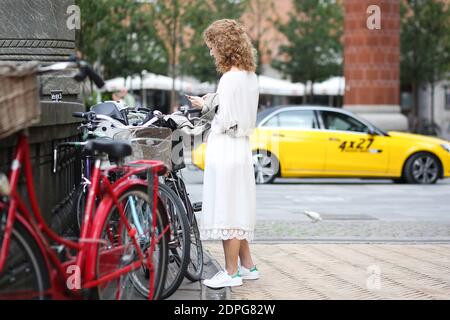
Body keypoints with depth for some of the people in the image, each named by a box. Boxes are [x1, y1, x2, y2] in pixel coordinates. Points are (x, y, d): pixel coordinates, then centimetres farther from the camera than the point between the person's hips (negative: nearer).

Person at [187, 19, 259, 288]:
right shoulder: (250, 76, 12)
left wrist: (205, 106, -3)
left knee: (227, 210, -2)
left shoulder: (230, 78, -16)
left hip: (225, 149, -9)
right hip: (242, 148, 9)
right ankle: (247, 266, 24)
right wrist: (213, 103, 13)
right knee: (238, 210, 17)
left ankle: (231, 272, 5)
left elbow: (225, 121, -18)